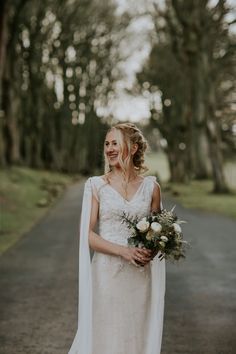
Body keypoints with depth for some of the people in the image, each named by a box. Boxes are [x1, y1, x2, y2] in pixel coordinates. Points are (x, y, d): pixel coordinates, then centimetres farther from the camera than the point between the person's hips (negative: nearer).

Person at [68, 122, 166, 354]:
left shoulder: (151, 186, 3)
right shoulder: (96, 185, -2)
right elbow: (87, 235, -6)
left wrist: (151, 251, -9)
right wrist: (124, 251, -17)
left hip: (140, 276, 2)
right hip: (107, 273, -2)